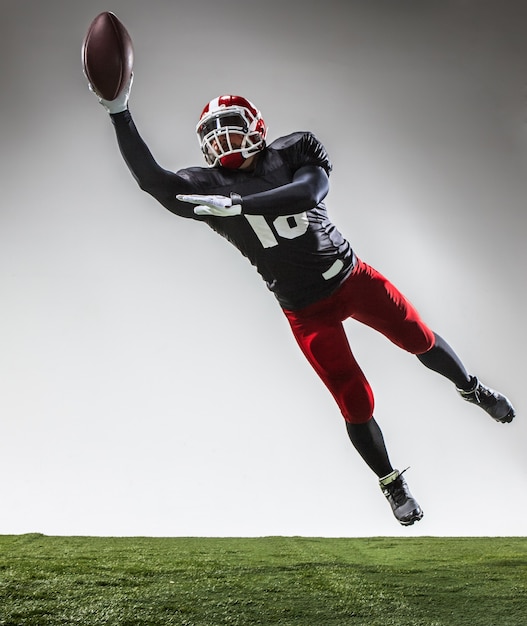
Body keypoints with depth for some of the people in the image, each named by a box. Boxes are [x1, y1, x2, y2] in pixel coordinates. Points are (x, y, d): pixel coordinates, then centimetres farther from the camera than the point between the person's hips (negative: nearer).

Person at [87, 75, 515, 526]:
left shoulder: (294, 151, -8)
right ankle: (392, 482, 24)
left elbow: (307, 193, -28)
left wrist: (235, 205, -37)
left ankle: (471, 388, 48)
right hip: (308, 311, -1)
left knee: (420, 340, 15)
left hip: (353, 276, 2)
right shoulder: (207, 188, -8)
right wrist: (119, 112, -28)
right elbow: (151, 178, -21)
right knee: (356, 404, -3)